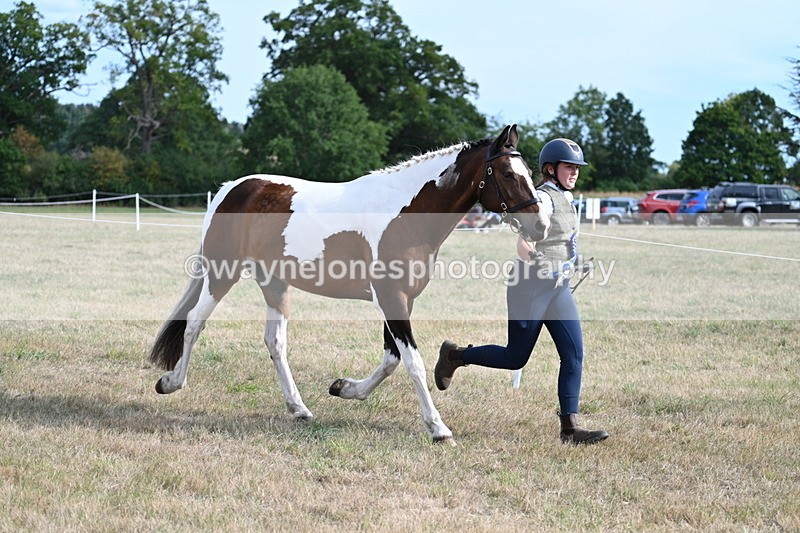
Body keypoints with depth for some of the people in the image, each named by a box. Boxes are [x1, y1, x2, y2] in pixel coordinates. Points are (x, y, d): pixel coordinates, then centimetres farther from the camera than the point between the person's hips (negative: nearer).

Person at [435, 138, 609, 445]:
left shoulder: (565, 198, 13)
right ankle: (454, 355, 25)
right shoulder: (543, 198, -15)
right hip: (532, 287, -8)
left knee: (574, 355, -3)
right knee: (515, 358, 3)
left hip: (559, 289, 8)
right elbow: (523, 245, -24)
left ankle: (569, 427, -1)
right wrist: (543, 267, -34)